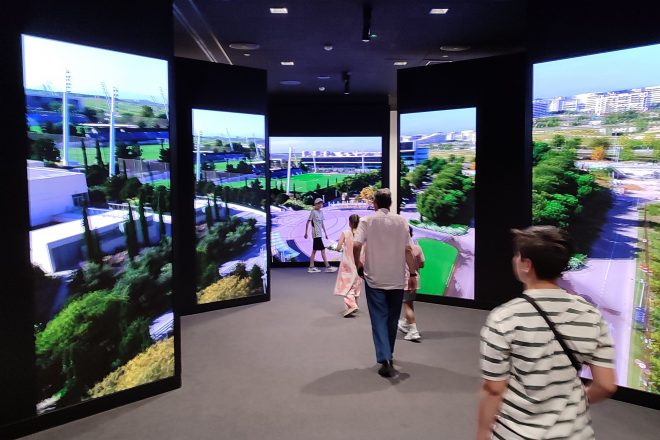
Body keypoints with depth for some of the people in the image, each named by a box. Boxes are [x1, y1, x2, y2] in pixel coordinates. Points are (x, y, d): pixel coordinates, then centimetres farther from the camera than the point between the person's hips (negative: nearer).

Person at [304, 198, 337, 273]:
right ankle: (328, 267, -7)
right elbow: (307, 223, -8)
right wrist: (306, 233, -9)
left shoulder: (321, 212, 13)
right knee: (323, 249, -9)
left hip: (319, 234, 8)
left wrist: (325, 233, 15)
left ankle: (311, 267, 13)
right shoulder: (313, 212, -9)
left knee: (314, 250, 9)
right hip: (316, 234, -8)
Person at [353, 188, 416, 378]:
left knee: (379, 319, 2)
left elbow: (356, 245, -16)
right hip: (397, 279, 2)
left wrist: (358, 265, 1)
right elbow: (407, 250, -4)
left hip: (374, 279, -2)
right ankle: (388, 355, 30)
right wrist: (413, 272, 3)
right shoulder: (401, 221, 0)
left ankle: (385, 360, -10)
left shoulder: (367, 221, -4)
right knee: (392, 319, 16)